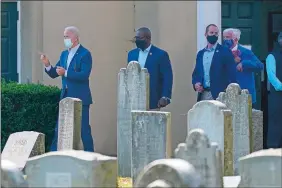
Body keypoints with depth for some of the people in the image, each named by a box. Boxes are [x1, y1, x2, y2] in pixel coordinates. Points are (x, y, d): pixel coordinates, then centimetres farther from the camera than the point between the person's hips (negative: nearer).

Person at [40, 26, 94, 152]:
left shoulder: (85, 54, -9)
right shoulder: (64, 54, 13)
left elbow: (84, 75, -20)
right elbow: (54, 74, 14)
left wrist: (65, 73, -26)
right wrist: (47, 65, -6)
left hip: (80, 98, -7)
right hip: (65, 97, 7)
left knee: (84, 129, -2)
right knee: (59, 129, 8)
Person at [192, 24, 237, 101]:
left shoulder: (225, 52, 0)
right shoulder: (200, 53, 17)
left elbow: (231, 75, -5)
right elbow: (196, 73, 22)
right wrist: (196, 83, -1)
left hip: (219, 95, -5)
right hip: (203, 94, 5)